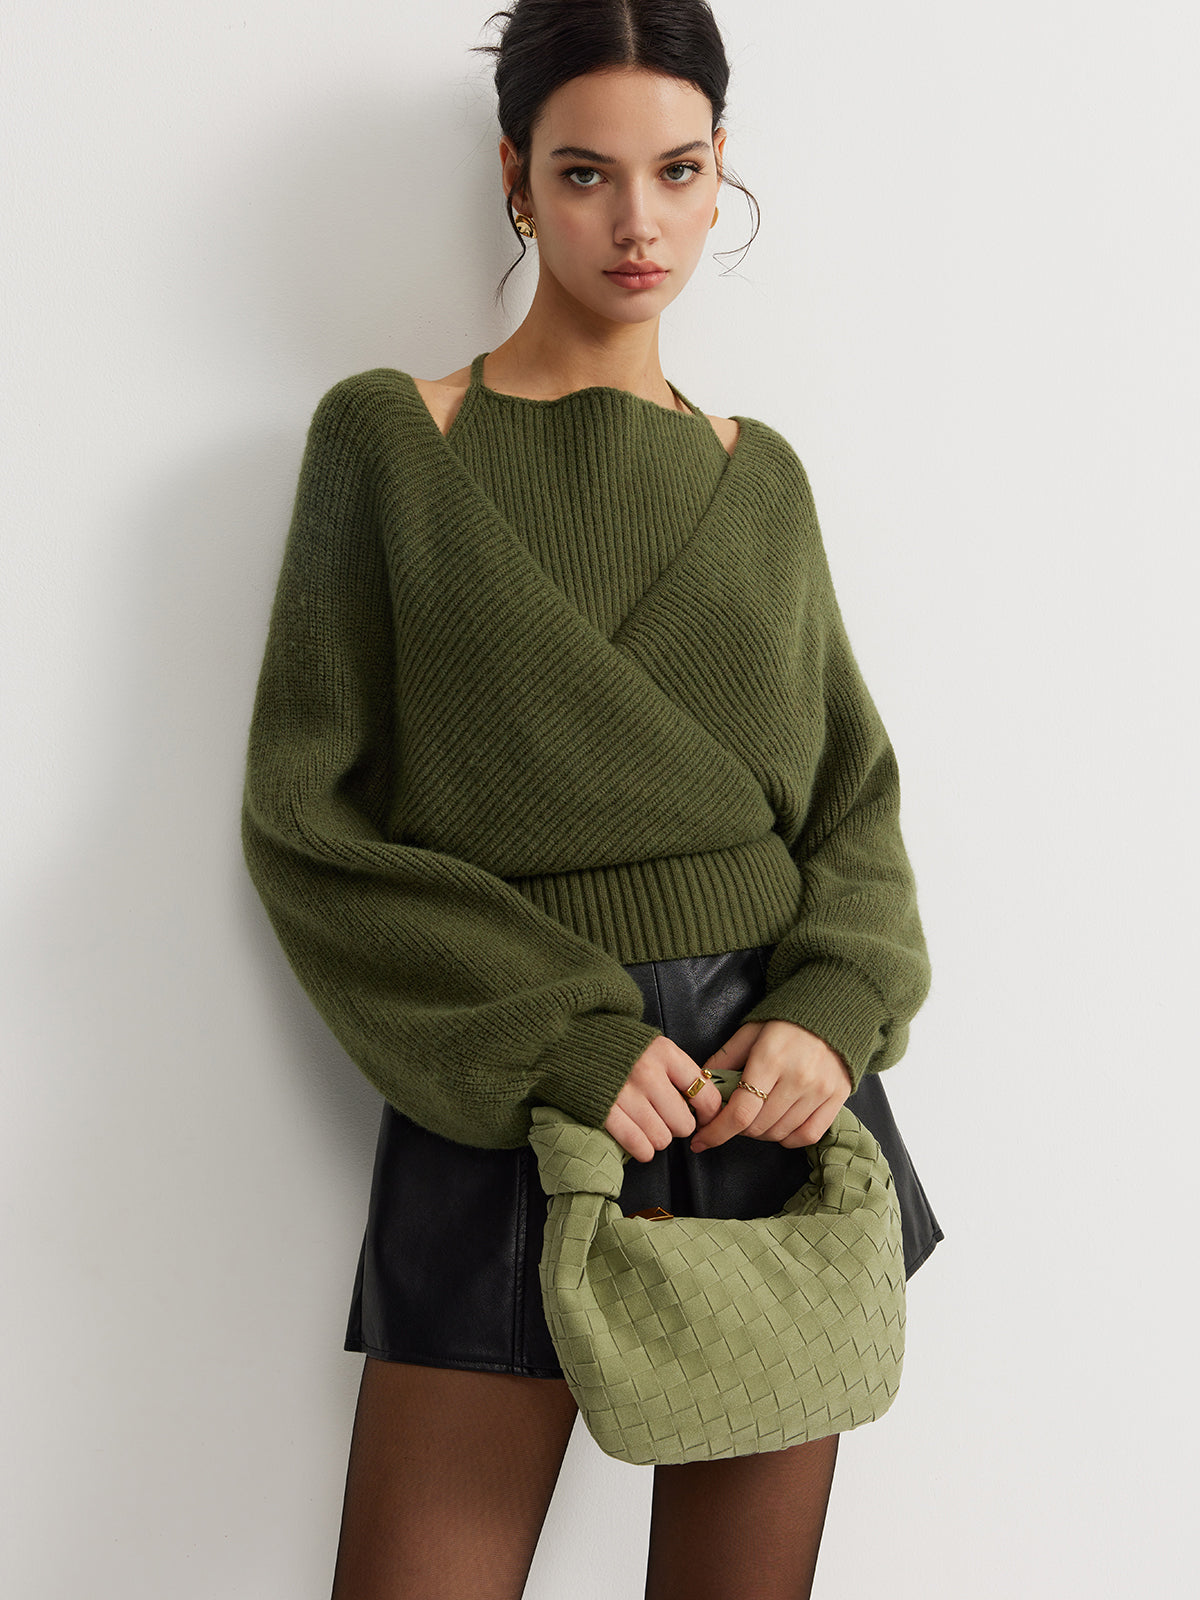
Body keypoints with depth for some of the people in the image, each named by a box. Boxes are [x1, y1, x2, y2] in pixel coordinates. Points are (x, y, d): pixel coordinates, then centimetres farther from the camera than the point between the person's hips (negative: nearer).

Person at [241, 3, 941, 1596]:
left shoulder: (760, 475, 10)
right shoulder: (390, 439, -1)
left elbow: (854, 792, 11)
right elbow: (305, 810, -5)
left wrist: (834, 1012, -9)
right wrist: (554, 1036, -14)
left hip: (775, 1087, 4)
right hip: (509, 1101, -3)